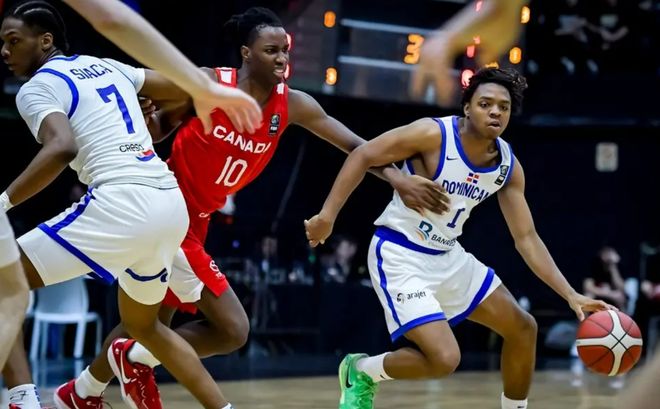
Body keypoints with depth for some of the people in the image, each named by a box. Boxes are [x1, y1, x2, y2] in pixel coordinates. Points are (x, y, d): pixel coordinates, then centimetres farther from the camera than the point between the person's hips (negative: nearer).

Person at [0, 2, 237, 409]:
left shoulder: (36, 88, 0)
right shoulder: (107, 66, 22)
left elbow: (62, 148, -20)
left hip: (122, 204, -8)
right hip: (172, 203, 8)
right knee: (142, 324, 30)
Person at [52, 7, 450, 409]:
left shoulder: (291, 105, -4)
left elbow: (353, 144, -3)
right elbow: (159, 130, -2)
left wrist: (398, 178, -16)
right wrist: (146, 118, -25)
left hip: (194, 222, 7)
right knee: (232, 330, -13)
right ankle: (139, 359, 5)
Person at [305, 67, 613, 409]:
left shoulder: (509, 166, -2)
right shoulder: (434, 134, -21)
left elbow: (526, 238, 2)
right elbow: (363, 156, -15)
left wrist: (571, 295, -5)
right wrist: (328, 215, -22)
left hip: (448, 257, 8)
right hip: (400, 256, -8)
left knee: (522, 329, 10)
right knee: (444, 358, -21)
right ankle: (361, 372, 6)